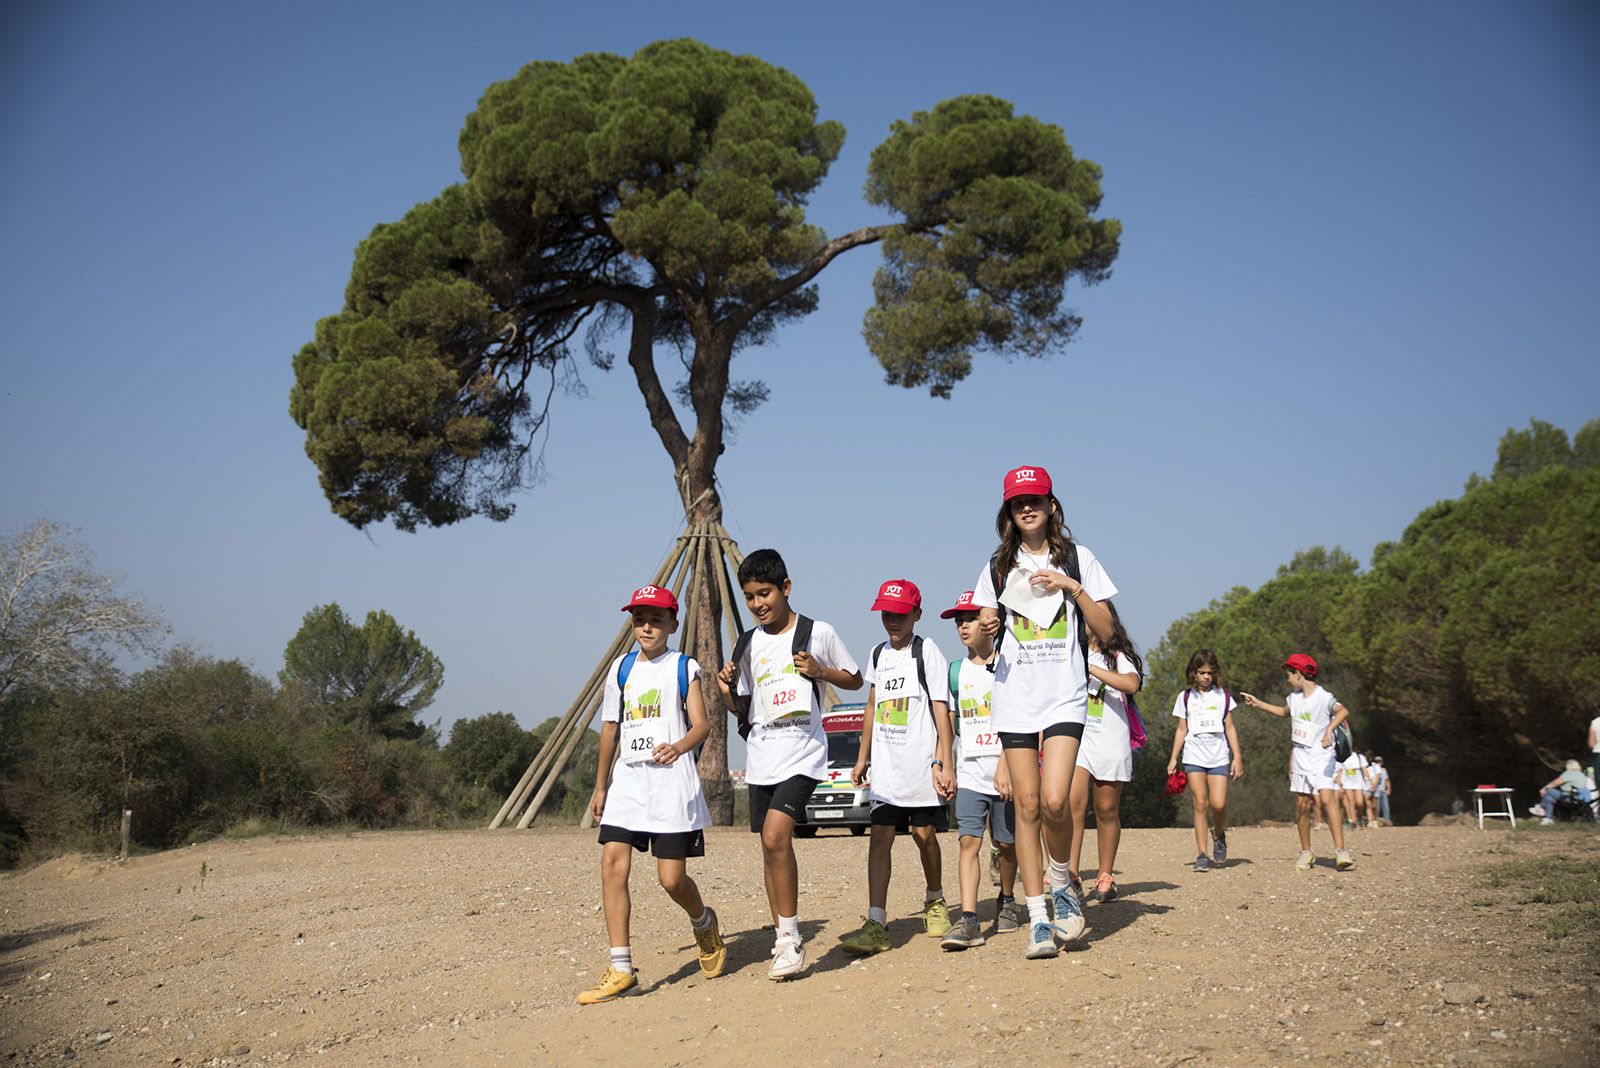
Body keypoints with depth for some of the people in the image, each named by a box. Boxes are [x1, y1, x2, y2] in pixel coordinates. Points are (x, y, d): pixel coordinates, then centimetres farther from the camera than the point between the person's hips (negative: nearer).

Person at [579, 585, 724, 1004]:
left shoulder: (684, 667, 2)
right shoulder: (621, 668, 13)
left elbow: (701, 724, -8)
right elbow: (610, 729, 18)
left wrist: (678, 747, -30)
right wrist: (600, 786, 18)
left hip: (671, 781, -4)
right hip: (627, 780, 4)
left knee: (672, 878, -5)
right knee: (613, 864, -10)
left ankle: (704, 923, 29)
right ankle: (621, 969, -6)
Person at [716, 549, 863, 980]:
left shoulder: (819, 633, -1)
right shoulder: (748, 645, 10)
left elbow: (854, 680, 9)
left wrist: (820, 671, -9)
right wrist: (728, 691, -5)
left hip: (803, 750, -5)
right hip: (761, 754, 5)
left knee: (776, 835, -21)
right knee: (770, 846, 8)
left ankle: (790, 937, -10)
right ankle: (784, 942, 19)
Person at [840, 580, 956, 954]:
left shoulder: (927, 652, -5)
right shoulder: (878, 655, 13)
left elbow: (941, 710, -8)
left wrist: (945, 763, -15)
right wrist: (862, 758, 20)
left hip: (921, 763, -5)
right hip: (885, 765, 5)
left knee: (924, 834, 4)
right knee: (880, 837, -5)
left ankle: (935, 901, 30)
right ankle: (876, 924, -9)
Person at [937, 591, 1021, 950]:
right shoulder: (956, 671, 11)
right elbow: (949, 724, 15)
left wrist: (1005, 765, -18)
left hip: (1005, 771, -3)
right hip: (969, 772, 3)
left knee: (1006, 843, 7)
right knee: (969, 840, -9)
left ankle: (1007, 901, 32)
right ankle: (968, 919, -16)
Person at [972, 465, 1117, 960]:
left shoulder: (1078, 559, 6)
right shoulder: (998, 567, 12)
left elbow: (1105, 632, 3)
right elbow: (986, 640, 14)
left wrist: (1072, 587, -9)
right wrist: (986, 631, -9)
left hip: (1064, 696, -2)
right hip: (1014, 697, 2)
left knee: (1054, 800, -17)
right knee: (1027, 806, 0)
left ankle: (1062, 883, 11)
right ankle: (1039, 919, 6)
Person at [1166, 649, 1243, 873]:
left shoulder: (1223, 696, 9)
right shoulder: (1185, 697, 8)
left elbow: (1230, 728, 10)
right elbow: (1182, 730, 10)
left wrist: (1237, 756, 4)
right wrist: (1173, 758, 5)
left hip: (1219, 756, 0)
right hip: (1194, 756, 0)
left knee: (1218, 803, -13)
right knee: (1200, 803, -9)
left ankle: (1219, 835, 19)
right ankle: (1202, 854, -5)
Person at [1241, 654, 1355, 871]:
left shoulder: (1323, 697, -15)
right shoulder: (1294, 696, 10)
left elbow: (1343, 711, -34)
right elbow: (1284, 712, 32)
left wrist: (1330, 729, -49)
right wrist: (1258, 703, 30)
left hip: (1321, 757, -7)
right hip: (1300, 756, 7)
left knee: (1326, 798, -22)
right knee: (1302, 805, 6)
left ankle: (1340, 851, -24)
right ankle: (1306, 853, 17)